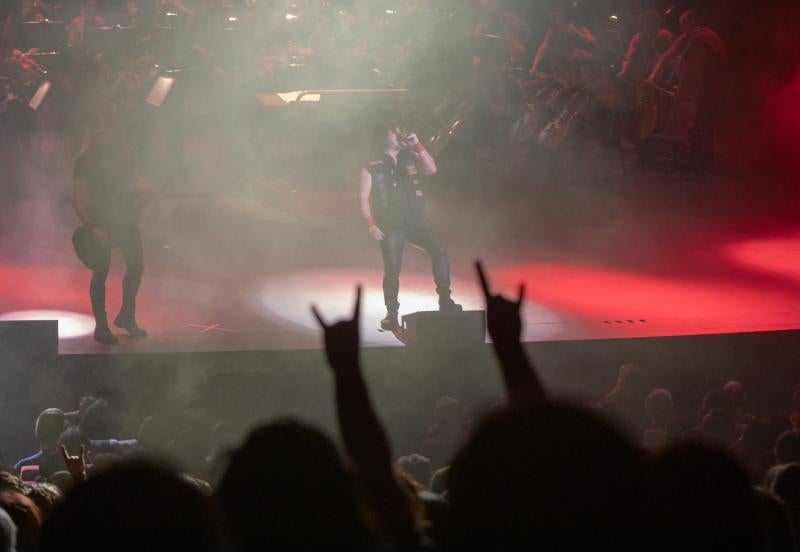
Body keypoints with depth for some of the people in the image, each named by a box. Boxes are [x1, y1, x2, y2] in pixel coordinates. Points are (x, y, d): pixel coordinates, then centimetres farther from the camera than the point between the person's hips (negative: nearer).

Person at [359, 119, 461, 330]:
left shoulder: (411, 159, 13)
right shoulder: (372, 167, 3)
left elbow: (431, 169, -3)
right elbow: (364, 197, 1)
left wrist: (417, 145, -7)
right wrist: (371, 224, -9)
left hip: (416, 223, 2)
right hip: (391, 226, -2)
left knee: (439, 252, -18)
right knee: (392, 270, -2)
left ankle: (445, 301, -13)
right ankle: (392, 315, 10)